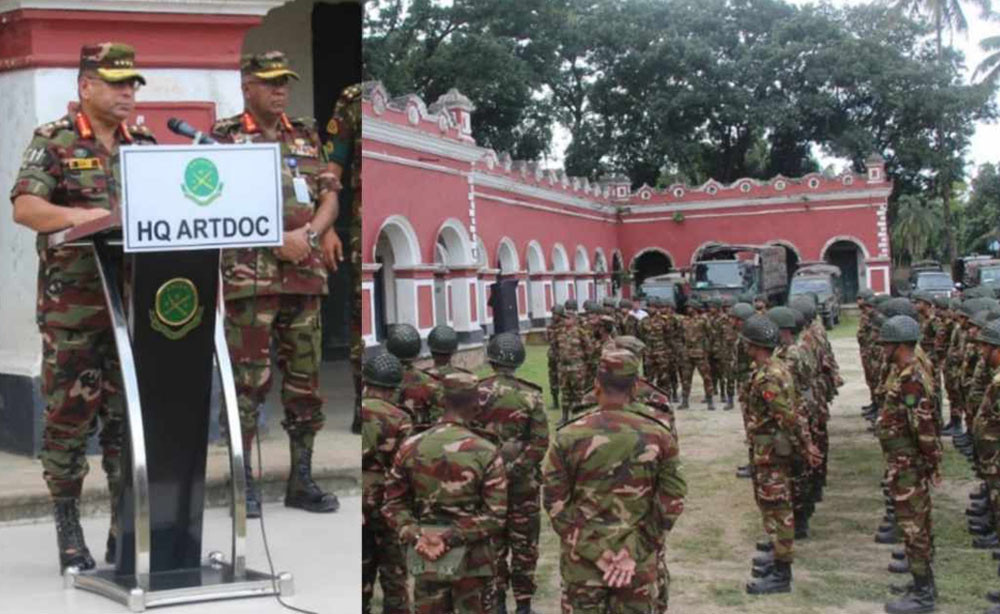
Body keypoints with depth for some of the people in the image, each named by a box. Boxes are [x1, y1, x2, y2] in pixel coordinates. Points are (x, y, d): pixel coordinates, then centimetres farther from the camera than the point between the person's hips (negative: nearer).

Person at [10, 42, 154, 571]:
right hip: (72, 305, -4)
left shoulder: (146, 145, 14)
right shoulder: (52, 141, 1)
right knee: (68, 417, 2)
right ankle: (68, 530, 15)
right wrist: (75, 216, -28)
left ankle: (126, 529, 16)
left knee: (130, 414, 6)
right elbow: (23, 207, -10)